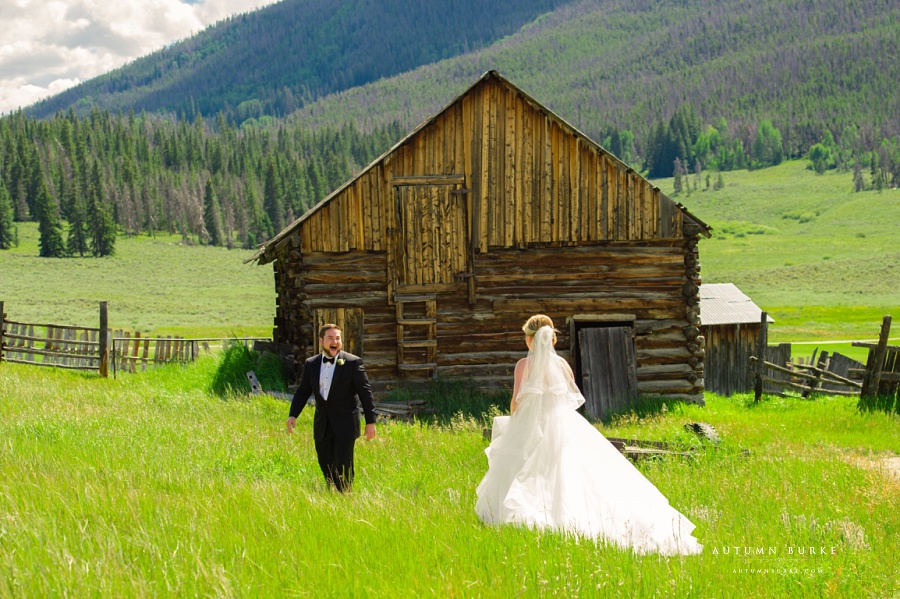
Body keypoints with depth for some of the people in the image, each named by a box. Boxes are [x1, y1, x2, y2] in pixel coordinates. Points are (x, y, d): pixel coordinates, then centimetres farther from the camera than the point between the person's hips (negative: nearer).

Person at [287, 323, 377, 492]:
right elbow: (302, 391, 10)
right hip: (322, 426, 5)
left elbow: (365, 393, -6)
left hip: (344, 425, -4)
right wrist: (293, 415, -4)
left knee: (343, 467, -4)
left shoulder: (353, 363, -7)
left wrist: (370, 421, -10)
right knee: (325, 465, 11)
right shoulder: (311, 364, 6)